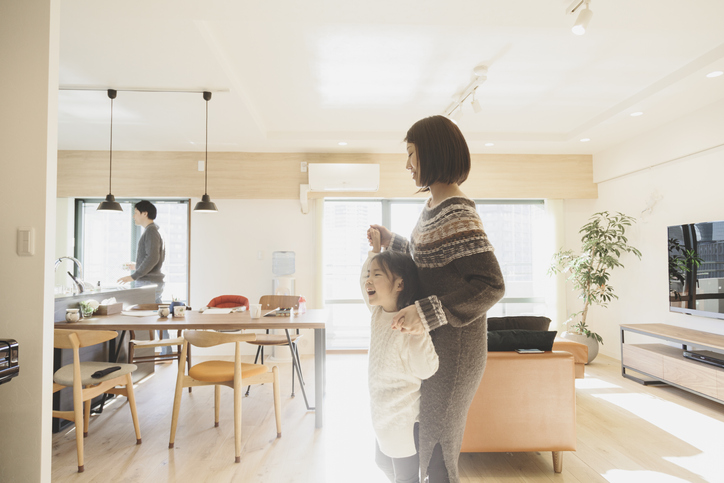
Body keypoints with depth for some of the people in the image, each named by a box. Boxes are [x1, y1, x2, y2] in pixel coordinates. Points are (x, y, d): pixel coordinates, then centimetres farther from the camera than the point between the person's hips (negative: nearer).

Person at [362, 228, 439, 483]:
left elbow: (427, 370, -31)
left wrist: (417, 332, -41)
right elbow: (364, 283, 10)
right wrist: (375, 250, 3)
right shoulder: (378, 312, -5)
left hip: (404, 420, -8)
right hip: (383, 414, 8)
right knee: (383, 461, 30)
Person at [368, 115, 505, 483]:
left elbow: (491, 285, -28)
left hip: (453, 349, -9)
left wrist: (427, 313, -33)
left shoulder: (457, 213, -21)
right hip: (433, 343, 10)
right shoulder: (434, 207, 9)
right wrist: (392, 242, 17)